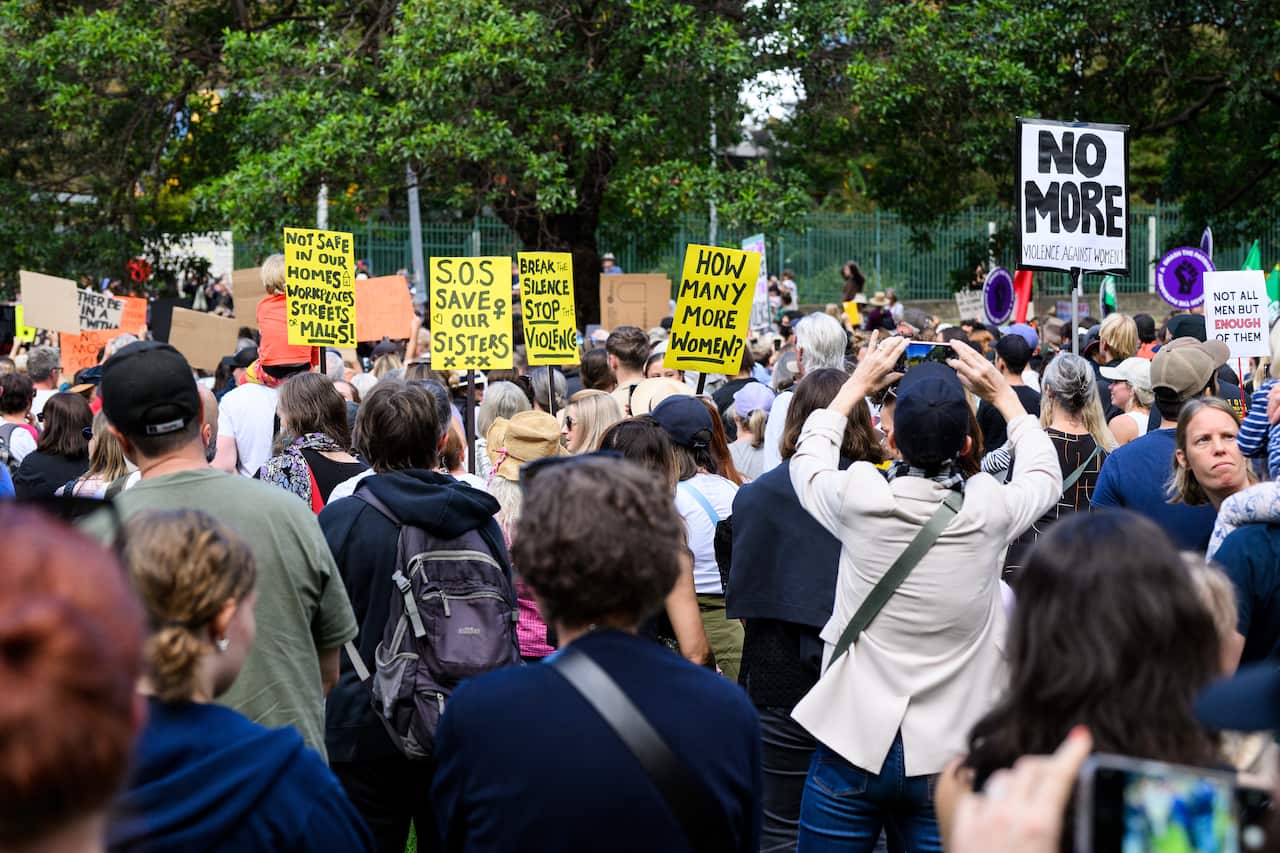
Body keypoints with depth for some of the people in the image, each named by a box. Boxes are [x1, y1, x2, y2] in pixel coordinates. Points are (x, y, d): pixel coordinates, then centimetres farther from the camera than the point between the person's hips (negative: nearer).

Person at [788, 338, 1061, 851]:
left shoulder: (860, 500, -12)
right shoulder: (990, 511, -10)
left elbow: (808, 459, 14)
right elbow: (1046, 475, 16)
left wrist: (857, 385, 21)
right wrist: (1002, 395, 19)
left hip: (853, 747, -1)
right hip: (949, 755, 1)